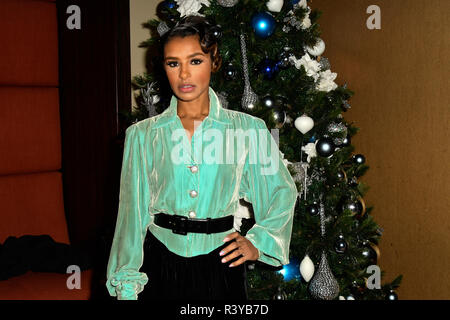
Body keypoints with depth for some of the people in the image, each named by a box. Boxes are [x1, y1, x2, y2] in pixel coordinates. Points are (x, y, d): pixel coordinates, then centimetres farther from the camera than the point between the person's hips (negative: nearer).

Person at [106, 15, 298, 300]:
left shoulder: (248, 129, -2)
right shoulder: (143, 135, 0)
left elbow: (283, 191, 10)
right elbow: (134, 212, 1)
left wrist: (257, 243, 0)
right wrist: (127, 287, 1)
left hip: (220, 265, 0)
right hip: (160, 263, 1)